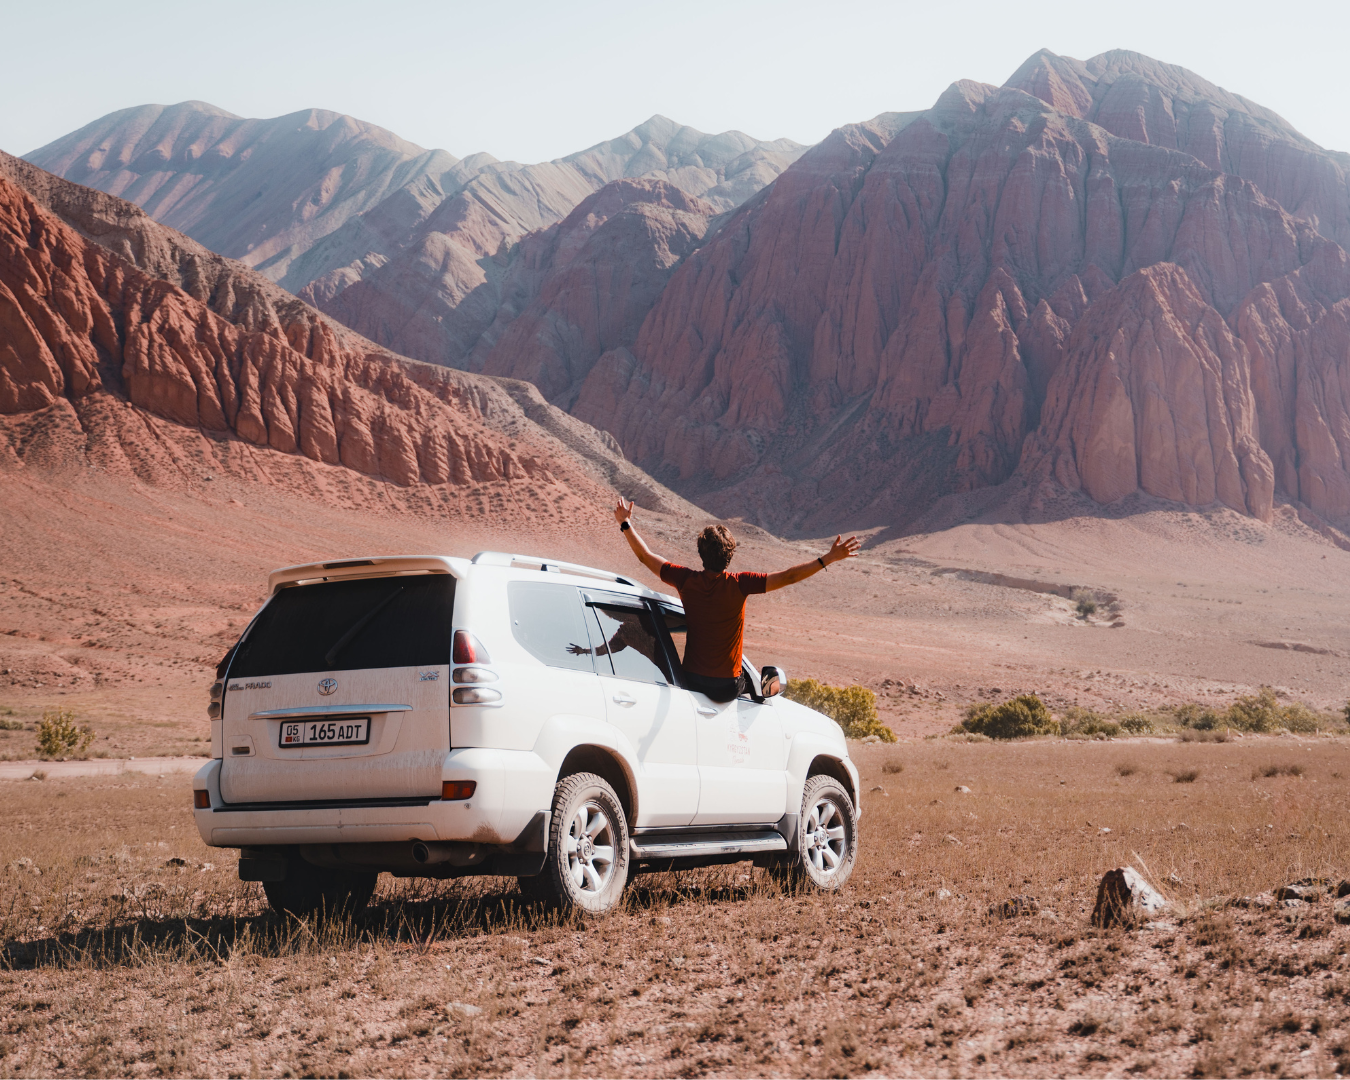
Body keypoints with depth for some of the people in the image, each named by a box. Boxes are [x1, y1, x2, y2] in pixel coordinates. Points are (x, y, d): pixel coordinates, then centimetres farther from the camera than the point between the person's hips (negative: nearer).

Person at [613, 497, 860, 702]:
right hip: (726, 687, -3)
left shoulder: (686, 580, -8)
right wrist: (829, 558, -17)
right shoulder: (739, 584, -17)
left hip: (691, 680, 3)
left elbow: (645, 556, 4)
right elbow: (787, 577, -20)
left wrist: (626, 523, 17)